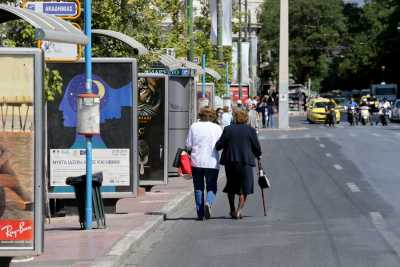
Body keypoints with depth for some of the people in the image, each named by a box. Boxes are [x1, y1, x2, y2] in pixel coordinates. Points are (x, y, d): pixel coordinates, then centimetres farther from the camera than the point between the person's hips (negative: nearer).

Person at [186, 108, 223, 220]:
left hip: (196, 161, 1)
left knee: (198, 188, 10)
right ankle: (209, 202, -21)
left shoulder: (194, 127, 0)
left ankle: (200, 213, 7)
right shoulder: (217, 128, -2)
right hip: (212, 162, -1)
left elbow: (188, 145, 0)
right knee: (211, 187, 8)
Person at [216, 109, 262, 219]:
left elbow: (218, 145, -2)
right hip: (245, 161, -2)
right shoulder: (251, 130, -1)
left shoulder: (228, 129, 1)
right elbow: (257, 147, 3)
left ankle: (232, 210, 20)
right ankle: (239, 210, -6)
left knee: (231, 186, 18)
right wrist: (258, 154, 22)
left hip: (230, 161, 2)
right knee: (244, 187, 6)